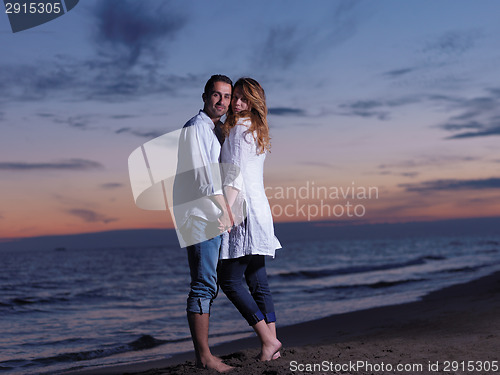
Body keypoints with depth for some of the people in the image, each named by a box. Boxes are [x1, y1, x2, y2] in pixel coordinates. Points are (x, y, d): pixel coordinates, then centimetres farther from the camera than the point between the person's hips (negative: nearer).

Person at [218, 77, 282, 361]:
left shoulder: (239, 129, -9)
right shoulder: (257, 130, 18)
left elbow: (236, 174, -18)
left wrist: (226, 209, -23)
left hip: (245, 210, -9)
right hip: (259, 208, 9)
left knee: (230, 280, -6)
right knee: (258, 282, 9)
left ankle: (268, 340, -7)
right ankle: (273, 343, 8)